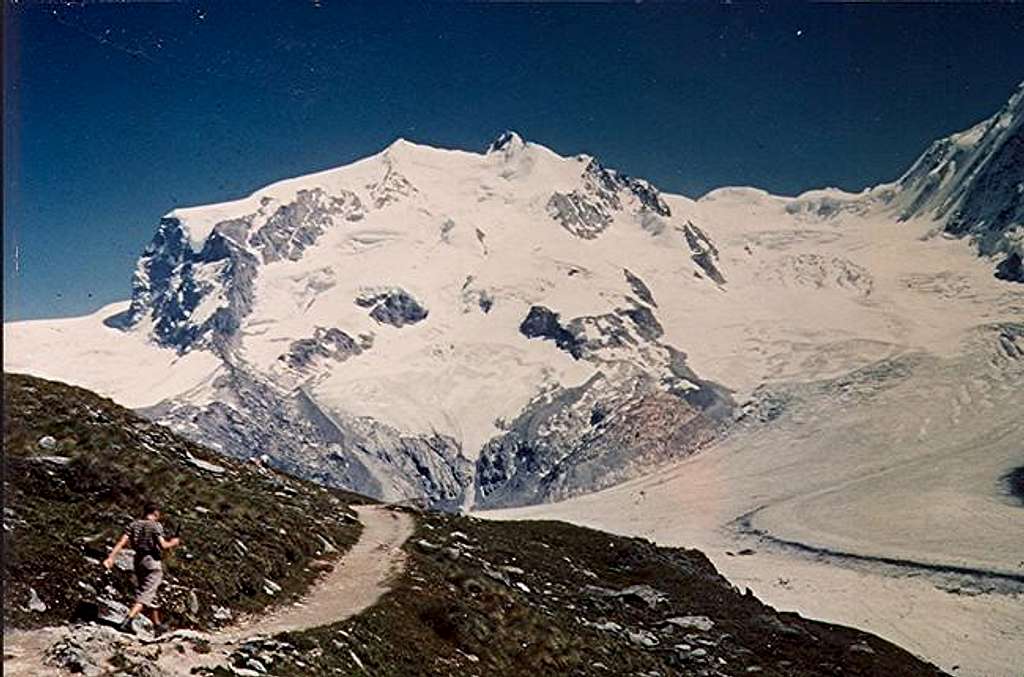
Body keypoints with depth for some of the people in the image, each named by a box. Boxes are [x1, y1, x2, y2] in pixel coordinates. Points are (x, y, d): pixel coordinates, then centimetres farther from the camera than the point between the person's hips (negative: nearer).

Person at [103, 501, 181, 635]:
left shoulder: (134, 524, 7)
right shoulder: (155, 526, -9)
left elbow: (122, 542, -2)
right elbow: (163, 546, -17)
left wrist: (111, 557, -6)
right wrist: (173, 543, 2)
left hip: (138, 561, 7)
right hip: (153, 563, -7)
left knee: (151, 595, 17)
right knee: (146, 595, -8)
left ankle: (157, 625, 26)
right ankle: (127, 621, -25)